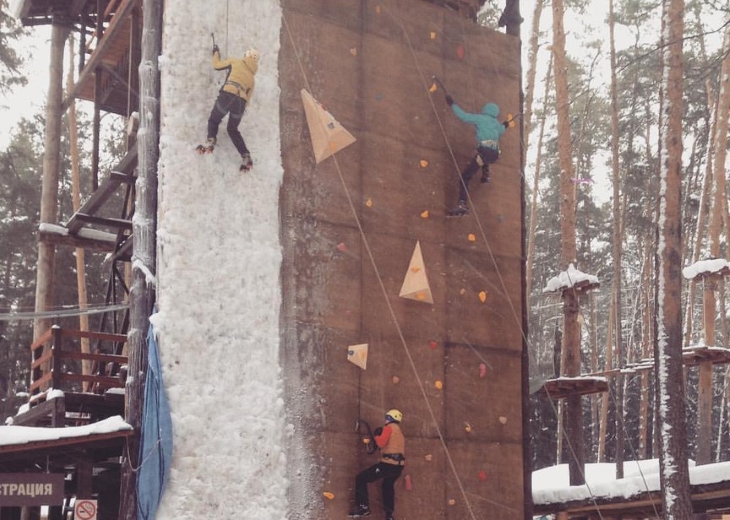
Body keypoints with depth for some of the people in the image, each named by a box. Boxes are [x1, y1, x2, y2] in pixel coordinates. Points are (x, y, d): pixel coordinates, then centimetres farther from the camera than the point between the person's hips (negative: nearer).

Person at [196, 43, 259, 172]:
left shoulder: (235, 62, 17)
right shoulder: (252, 78, 26)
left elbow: (217, 65, 26)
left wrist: (216, 53, 44)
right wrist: (240, 111, 31)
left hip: (228, 94, -4)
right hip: (241, 100, 4)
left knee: (213, 120, 15)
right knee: (233, 129, 20)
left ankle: (211, 141, -13)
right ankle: (246, 157, 10)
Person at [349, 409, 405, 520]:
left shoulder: (389, 427, -2)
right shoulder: (400, 432, 23)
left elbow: (381, 443, -14)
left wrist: (376, 435, 4)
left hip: (388, 464, -8)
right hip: (399, 466, 8)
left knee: (361, 478, 0)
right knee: (388, 485, 34)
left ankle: (363, 507, -9)